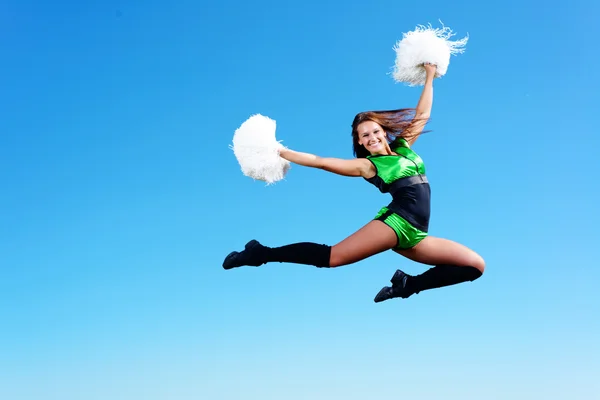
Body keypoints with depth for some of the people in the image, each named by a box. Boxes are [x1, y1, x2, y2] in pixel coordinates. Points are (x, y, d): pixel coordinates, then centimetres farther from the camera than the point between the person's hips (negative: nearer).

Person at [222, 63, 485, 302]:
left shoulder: (404, 147, 20)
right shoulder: (367, 165, 6)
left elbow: (423, 114, 27)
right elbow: (320, 161, 6)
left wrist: (429, 77, 29)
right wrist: (279, 153, 6)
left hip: (414, 235, 6)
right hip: (396, 223, -6)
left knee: (475, 266, -1)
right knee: (330, 257, -18)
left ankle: (410, 285, -2)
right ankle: (261, 254, -10)